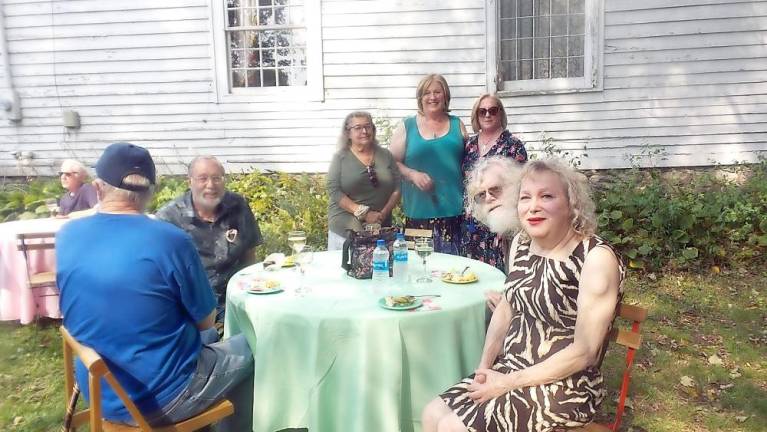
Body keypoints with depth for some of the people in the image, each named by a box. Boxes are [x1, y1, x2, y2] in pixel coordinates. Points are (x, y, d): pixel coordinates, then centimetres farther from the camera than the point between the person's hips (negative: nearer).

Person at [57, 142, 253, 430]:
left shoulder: (66, 236, -6)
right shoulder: (170, 240, -23)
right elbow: (205, 321, -11)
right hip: (161, 398, -6)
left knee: (206, 339, 29)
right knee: (248, 349, 19)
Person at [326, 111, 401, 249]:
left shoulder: (385, 155, 8)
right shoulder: (340, 157, 1)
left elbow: (397, 188, 6)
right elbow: (334, 191, -8)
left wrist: (384, 214, -9)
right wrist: (363, 213, -16)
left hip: (381, 229, 2)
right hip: (345, 230, -2)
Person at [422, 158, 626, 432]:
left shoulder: (597, 258, -20)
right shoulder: (521, 243, 2)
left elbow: (585, 352, -20)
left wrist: (509, 383, -17)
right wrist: (484, 367, 0)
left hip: (564, 388, -6)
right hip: (509, 368, 7)